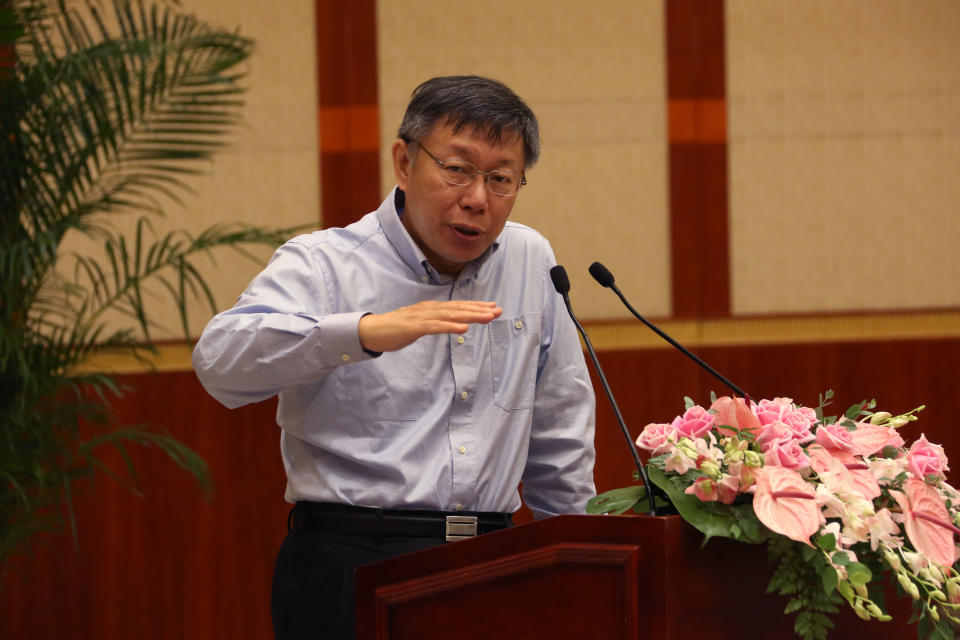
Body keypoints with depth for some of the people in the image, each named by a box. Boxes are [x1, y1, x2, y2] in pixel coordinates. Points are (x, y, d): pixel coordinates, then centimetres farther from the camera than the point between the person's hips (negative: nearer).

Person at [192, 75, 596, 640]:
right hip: (351, 566, -4)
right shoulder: (323, 265, -1)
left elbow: (559, 436, 26)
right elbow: (221, 361, -21)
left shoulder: (531, 262, 15)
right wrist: (365, 332, -33)